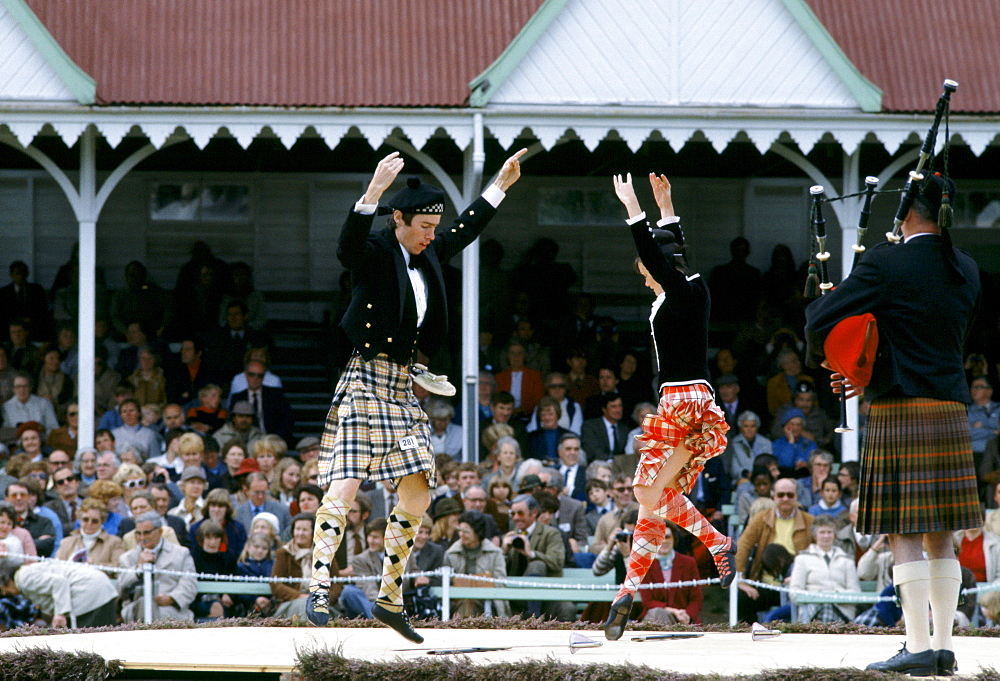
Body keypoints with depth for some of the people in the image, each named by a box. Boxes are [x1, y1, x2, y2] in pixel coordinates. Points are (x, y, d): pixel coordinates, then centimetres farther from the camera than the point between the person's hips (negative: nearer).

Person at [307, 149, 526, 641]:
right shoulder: (376, 254, -9)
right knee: (344, 486, -18)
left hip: (401, 389, 8)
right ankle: (319, 587, -23)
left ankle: (389, 597, 14)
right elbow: (348, 246, -32)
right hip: (365, 383, -8)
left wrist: (501, 185, 35)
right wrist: (374, 191, -45)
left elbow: (465, 229, 31)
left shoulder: (427, 257, 14)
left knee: (417, 496, 6)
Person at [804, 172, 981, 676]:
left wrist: (821, 359, 9)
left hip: (899, 414, -6)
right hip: (952, 414, 6)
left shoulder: (886, 263, -11)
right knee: (940, 536, 10)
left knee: (904, 535, -3)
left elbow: (820, 320, -14)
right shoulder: (965, 271, 9)